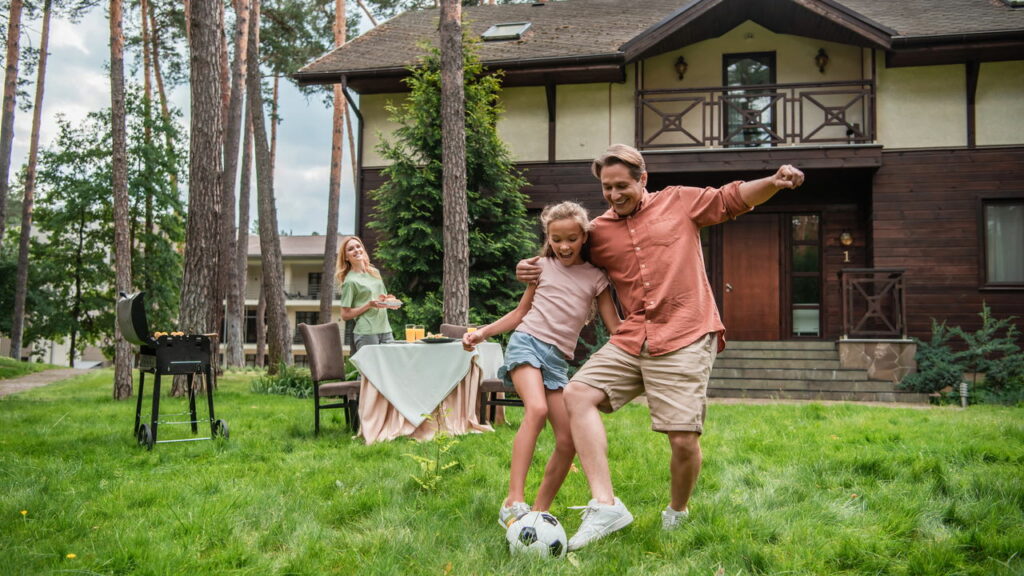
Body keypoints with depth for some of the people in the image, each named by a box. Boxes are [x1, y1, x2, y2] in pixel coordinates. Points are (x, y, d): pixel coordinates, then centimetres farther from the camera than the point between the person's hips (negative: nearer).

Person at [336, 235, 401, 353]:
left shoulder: (375, 272, 14)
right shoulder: (350, 281, -6)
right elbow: (345, 315, -8)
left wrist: (390, 302, 4)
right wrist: (370, 305, -16)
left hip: (385, 330, 6)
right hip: (366, 333, -6)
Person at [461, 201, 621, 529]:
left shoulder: (595, 278, 11)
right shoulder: (542, 267, 11)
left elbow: (615, 327, 8)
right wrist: (482, 333, 9)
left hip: (558, 359, 3)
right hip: (527, 342, -2)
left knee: (568, 442, -6)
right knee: (537, 409, -31)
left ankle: (540, 510, 12)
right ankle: (514, 501, -34)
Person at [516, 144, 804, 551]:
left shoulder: (680, 202, 6)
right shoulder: (598, 232, 12)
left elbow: (734, 199, 13)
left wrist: (774, 182, -4)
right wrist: (533, 270, 8)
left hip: (685, 341, -4)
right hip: (630, 342, 4)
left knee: (685, 441, -8)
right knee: (578, 394, -14)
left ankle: (677, 513, 23)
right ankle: (604, 505, -16)